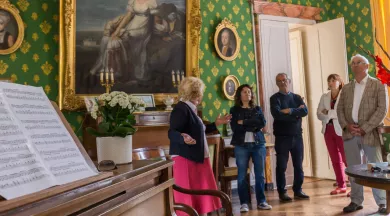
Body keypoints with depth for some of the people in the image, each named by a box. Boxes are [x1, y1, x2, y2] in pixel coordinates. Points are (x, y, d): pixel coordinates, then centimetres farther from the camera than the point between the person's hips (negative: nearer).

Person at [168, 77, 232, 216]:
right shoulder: (181, 109, -17)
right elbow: (172, 133, -26)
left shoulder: (190, 108, 14)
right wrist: (183, 137, -47)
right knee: (189, 196, -5)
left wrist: (216, 124, 27)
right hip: (185, 159, -10)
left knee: (201, 193, 16)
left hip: (197, 157, 10)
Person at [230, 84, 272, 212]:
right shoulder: (234, 110, 5)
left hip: (258, 144, 3)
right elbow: (235, 128, -8)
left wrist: (244, 122, -9)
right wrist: (253, 125, -8)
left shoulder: (257, 109, 14)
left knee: (260, 174, 5)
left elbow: (262, 123, -3)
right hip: (241, 145, -2)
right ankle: (244, 203, 8)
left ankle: (261, 201, 15)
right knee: (242, 175, -2)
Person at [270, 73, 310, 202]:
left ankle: (298, 191, 22)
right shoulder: (275, 98, -2)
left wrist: (290, 111, -16)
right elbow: (277, 114, -20)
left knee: (298, 165, 10)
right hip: (282, 137, -4)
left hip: (297, 136, 4)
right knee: (281, 166, 2)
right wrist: (297, 112, -11)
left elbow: (305, 111, -4)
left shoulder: (296, 97, 12)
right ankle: (282, 192, 13)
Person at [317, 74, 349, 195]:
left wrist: (329, 113, -13)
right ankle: (341, 186, 19)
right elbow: (319, 114, 5)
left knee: (347, 159, -5)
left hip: (341, 130, -5)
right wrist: (328, 116, -13)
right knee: (335, 160, 10)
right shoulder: (324, 97, 12)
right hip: (328, 130, 5)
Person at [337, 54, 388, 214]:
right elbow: (340, 109, 11)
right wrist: (346, 125, -8)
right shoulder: (346, 88, 15)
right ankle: (356, 201, 17)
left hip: (370, 133, -4)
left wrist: (365, 128, -15)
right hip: (350, 134, 4)